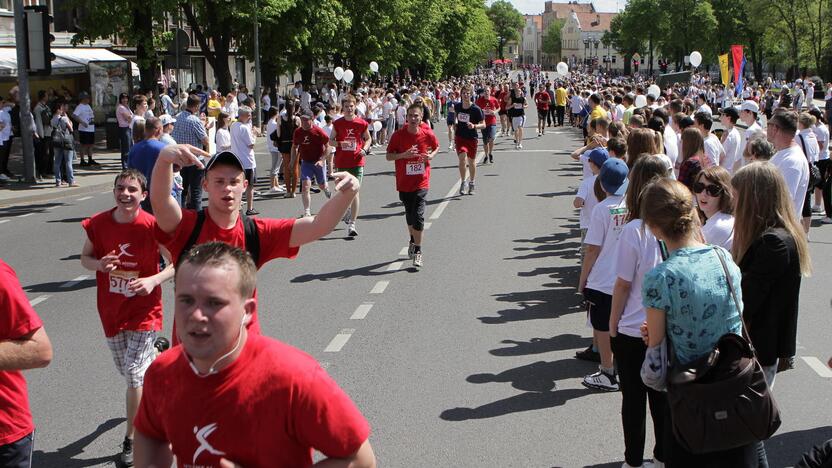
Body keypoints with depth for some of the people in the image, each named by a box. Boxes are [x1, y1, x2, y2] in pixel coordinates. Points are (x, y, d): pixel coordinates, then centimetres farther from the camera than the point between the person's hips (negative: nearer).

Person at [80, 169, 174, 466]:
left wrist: (153, 280, -24)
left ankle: (131, 439, 6)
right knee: (125, 369, 20)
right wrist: (99, 264, -16)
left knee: (134, 374, -7)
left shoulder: (152, 227, -16)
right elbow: (85, 257, 7)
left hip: (144, 310, -4)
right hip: (111, 310, 4)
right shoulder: (98, 224, -7)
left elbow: (176, 263, -7)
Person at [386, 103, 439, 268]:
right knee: (409, 215, 16)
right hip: (404, 182, 1)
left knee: (418, 216, -12)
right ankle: (412, 241, 42)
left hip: (421, 182, -1)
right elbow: (389, 156, -3)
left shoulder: (428, 134, -4)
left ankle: (417, 252, -6)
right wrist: (403, 155, -20)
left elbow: (436, 147, 16)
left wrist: (431, 155, -6)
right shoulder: (398, 135, -7)